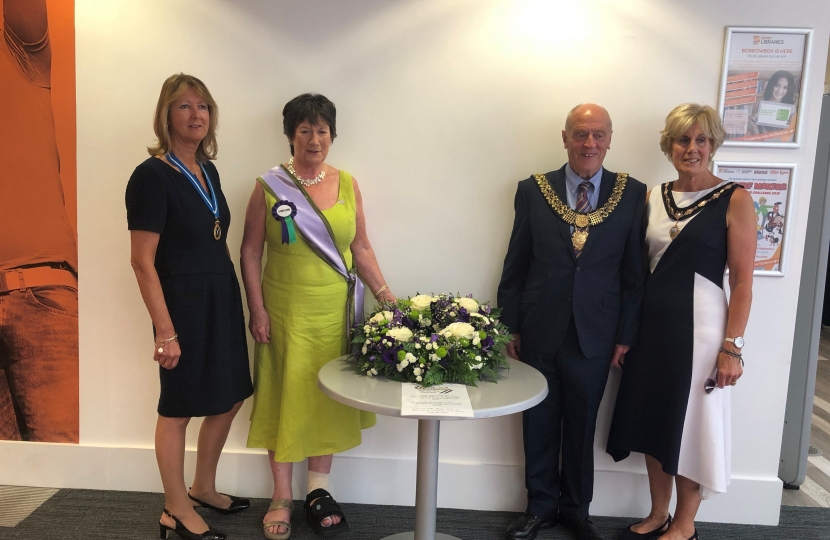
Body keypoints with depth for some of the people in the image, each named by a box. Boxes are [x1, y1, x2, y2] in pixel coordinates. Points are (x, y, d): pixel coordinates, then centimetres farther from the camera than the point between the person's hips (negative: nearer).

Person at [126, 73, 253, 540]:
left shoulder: (208, 170, 9)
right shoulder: (152, 175, -14)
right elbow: (143, 261, -16)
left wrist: (240, 299, 14)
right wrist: (165, 330, -19)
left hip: (223, 297, 8)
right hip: (183, 301, -8)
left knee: (230, 397, 16)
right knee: (179, 408, 7)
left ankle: (204, 488, 38)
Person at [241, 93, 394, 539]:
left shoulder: (347, 184, 4)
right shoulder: (269, 186, -3)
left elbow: (361, 248, 6)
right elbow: (250, 253, -2)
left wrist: (386, 296, -3)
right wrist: (257, 310, -9)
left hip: (336, 310, 3)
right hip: (285, 312, -2)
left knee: (329, 398, 11)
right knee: (286, 397, 8)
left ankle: (319, 491, 30)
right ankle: (282, 497, 26)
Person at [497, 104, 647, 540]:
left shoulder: (632, 194, -1)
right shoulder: (533, 190, -1)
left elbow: (635, 271, 1)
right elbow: (515, 265, 2)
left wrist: (626, 334, -1)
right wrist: (509, 327, 2)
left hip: (594, 336, 0)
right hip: (538, 333, 0)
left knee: (582, 427, 14)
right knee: (539, 425, 12)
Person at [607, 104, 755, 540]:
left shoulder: (734, 199, -7)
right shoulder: (654, 198, 7)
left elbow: (742, 281, -9)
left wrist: (731, 346, -13)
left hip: (699, 324, -5)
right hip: (651, 323, 5)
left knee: (690, 423, 7)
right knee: (653, 421, 14)